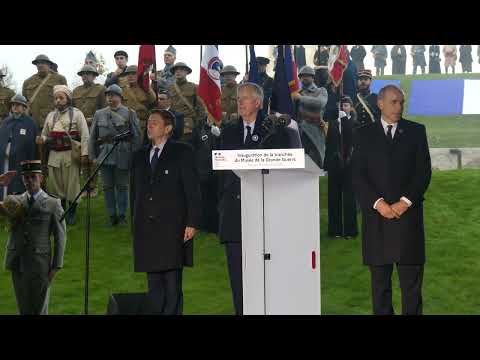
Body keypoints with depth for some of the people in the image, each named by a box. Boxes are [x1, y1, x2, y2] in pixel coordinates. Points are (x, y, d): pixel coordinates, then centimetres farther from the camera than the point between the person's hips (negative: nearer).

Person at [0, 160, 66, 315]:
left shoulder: (53, 204, -2)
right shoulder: (14, 201, 9)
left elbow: (60, 237, -2)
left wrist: (55, 267, -8)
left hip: (40, 265, -3)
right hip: (18, 263, 3)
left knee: (39, 308, 2)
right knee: (24, 308, 12)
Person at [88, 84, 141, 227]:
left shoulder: (130, 113, 1)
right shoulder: (99, 114, 10)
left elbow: (136, 136, -1)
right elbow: (92, 137, 12)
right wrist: (93, 156, 6)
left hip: (122, 156, -3)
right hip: (104, 155, 3)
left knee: (122, 186, 4)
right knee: (108, 186, 6)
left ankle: (122, 215, 13)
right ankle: (112, 216, 15)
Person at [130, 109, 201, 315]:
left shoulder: (182, 152, 2)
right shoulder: (140, 156, 18)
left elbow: (192, 190, -3)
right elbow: (135, 193, 19)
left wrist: (192, 223, -10)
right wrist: (135, 226, 13)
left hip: (173, 229, -5)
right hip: (146, 231, 5)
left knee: (172, 284, -6)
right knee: (154, 284, 6)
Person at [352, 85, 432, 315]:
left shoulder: (416, 131, 8)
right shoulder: (364, 134, 8)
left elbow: (424, 171, 2)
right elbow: (358, 175, 2)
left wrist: (405, 202, -9)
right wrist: (378, 203, -10)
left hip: (408, 214, -1)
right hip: (376, 214, 1)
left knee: (411, 277, -2)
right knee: (379, 277, 5)